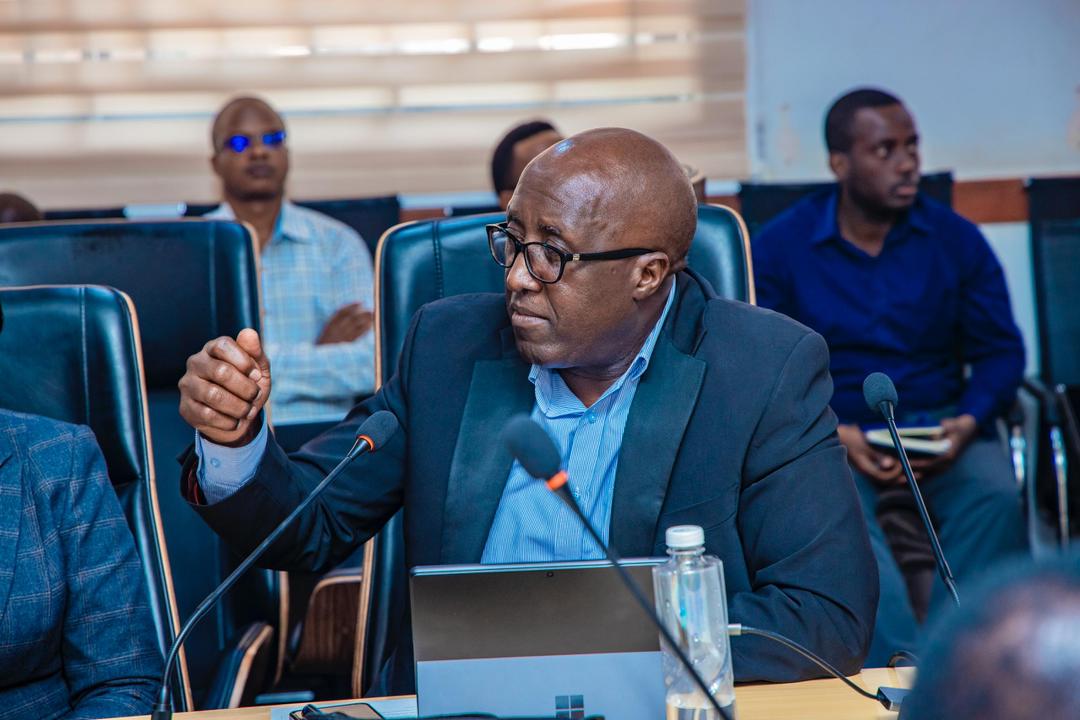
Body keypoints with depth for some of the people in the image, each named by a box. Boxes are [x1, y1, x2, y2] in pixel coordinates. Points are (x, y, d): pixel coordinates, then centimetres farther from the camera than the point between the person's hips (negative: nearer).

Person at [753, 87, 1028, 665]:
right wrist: (834, 436, -18)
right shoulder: (779, 248, 1)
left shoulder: (957, 240, 6)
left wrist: (968, 422, -13)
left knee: (995, 497, -30)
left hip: (939, 421, 2)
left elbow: (1001, 350, 8)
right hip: (832, 429, -2)